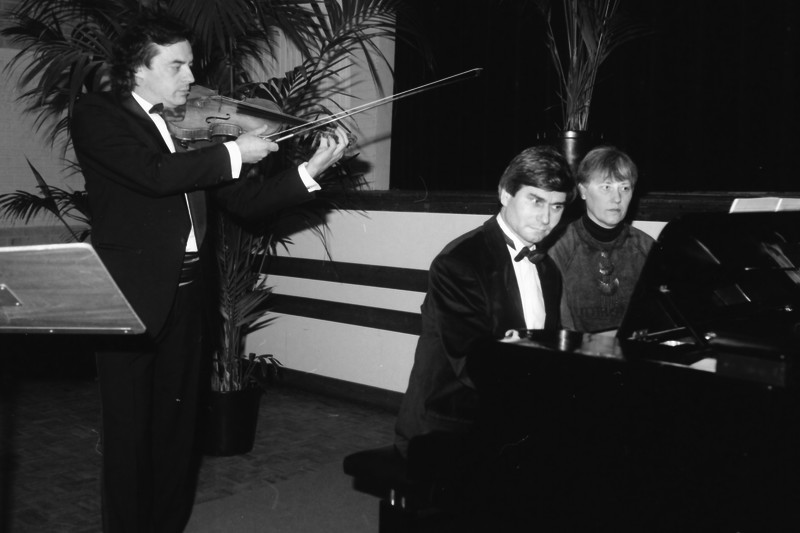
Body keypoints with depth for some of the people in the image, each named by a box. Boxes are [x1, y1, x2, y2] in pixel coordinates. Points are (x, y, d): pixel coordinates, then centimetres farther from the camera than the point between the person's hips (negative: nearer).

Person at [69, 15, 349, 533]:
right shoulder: (97, 115, -2)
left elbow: (244, 199, 11)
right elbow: (154, 174, -19)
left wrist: (312, 168, 0)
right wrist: (232, 153, -11)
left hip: (186, 291, 6)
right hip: (132, 294, -5)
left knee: (178, 418, 11)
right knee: (131, 425, 2)